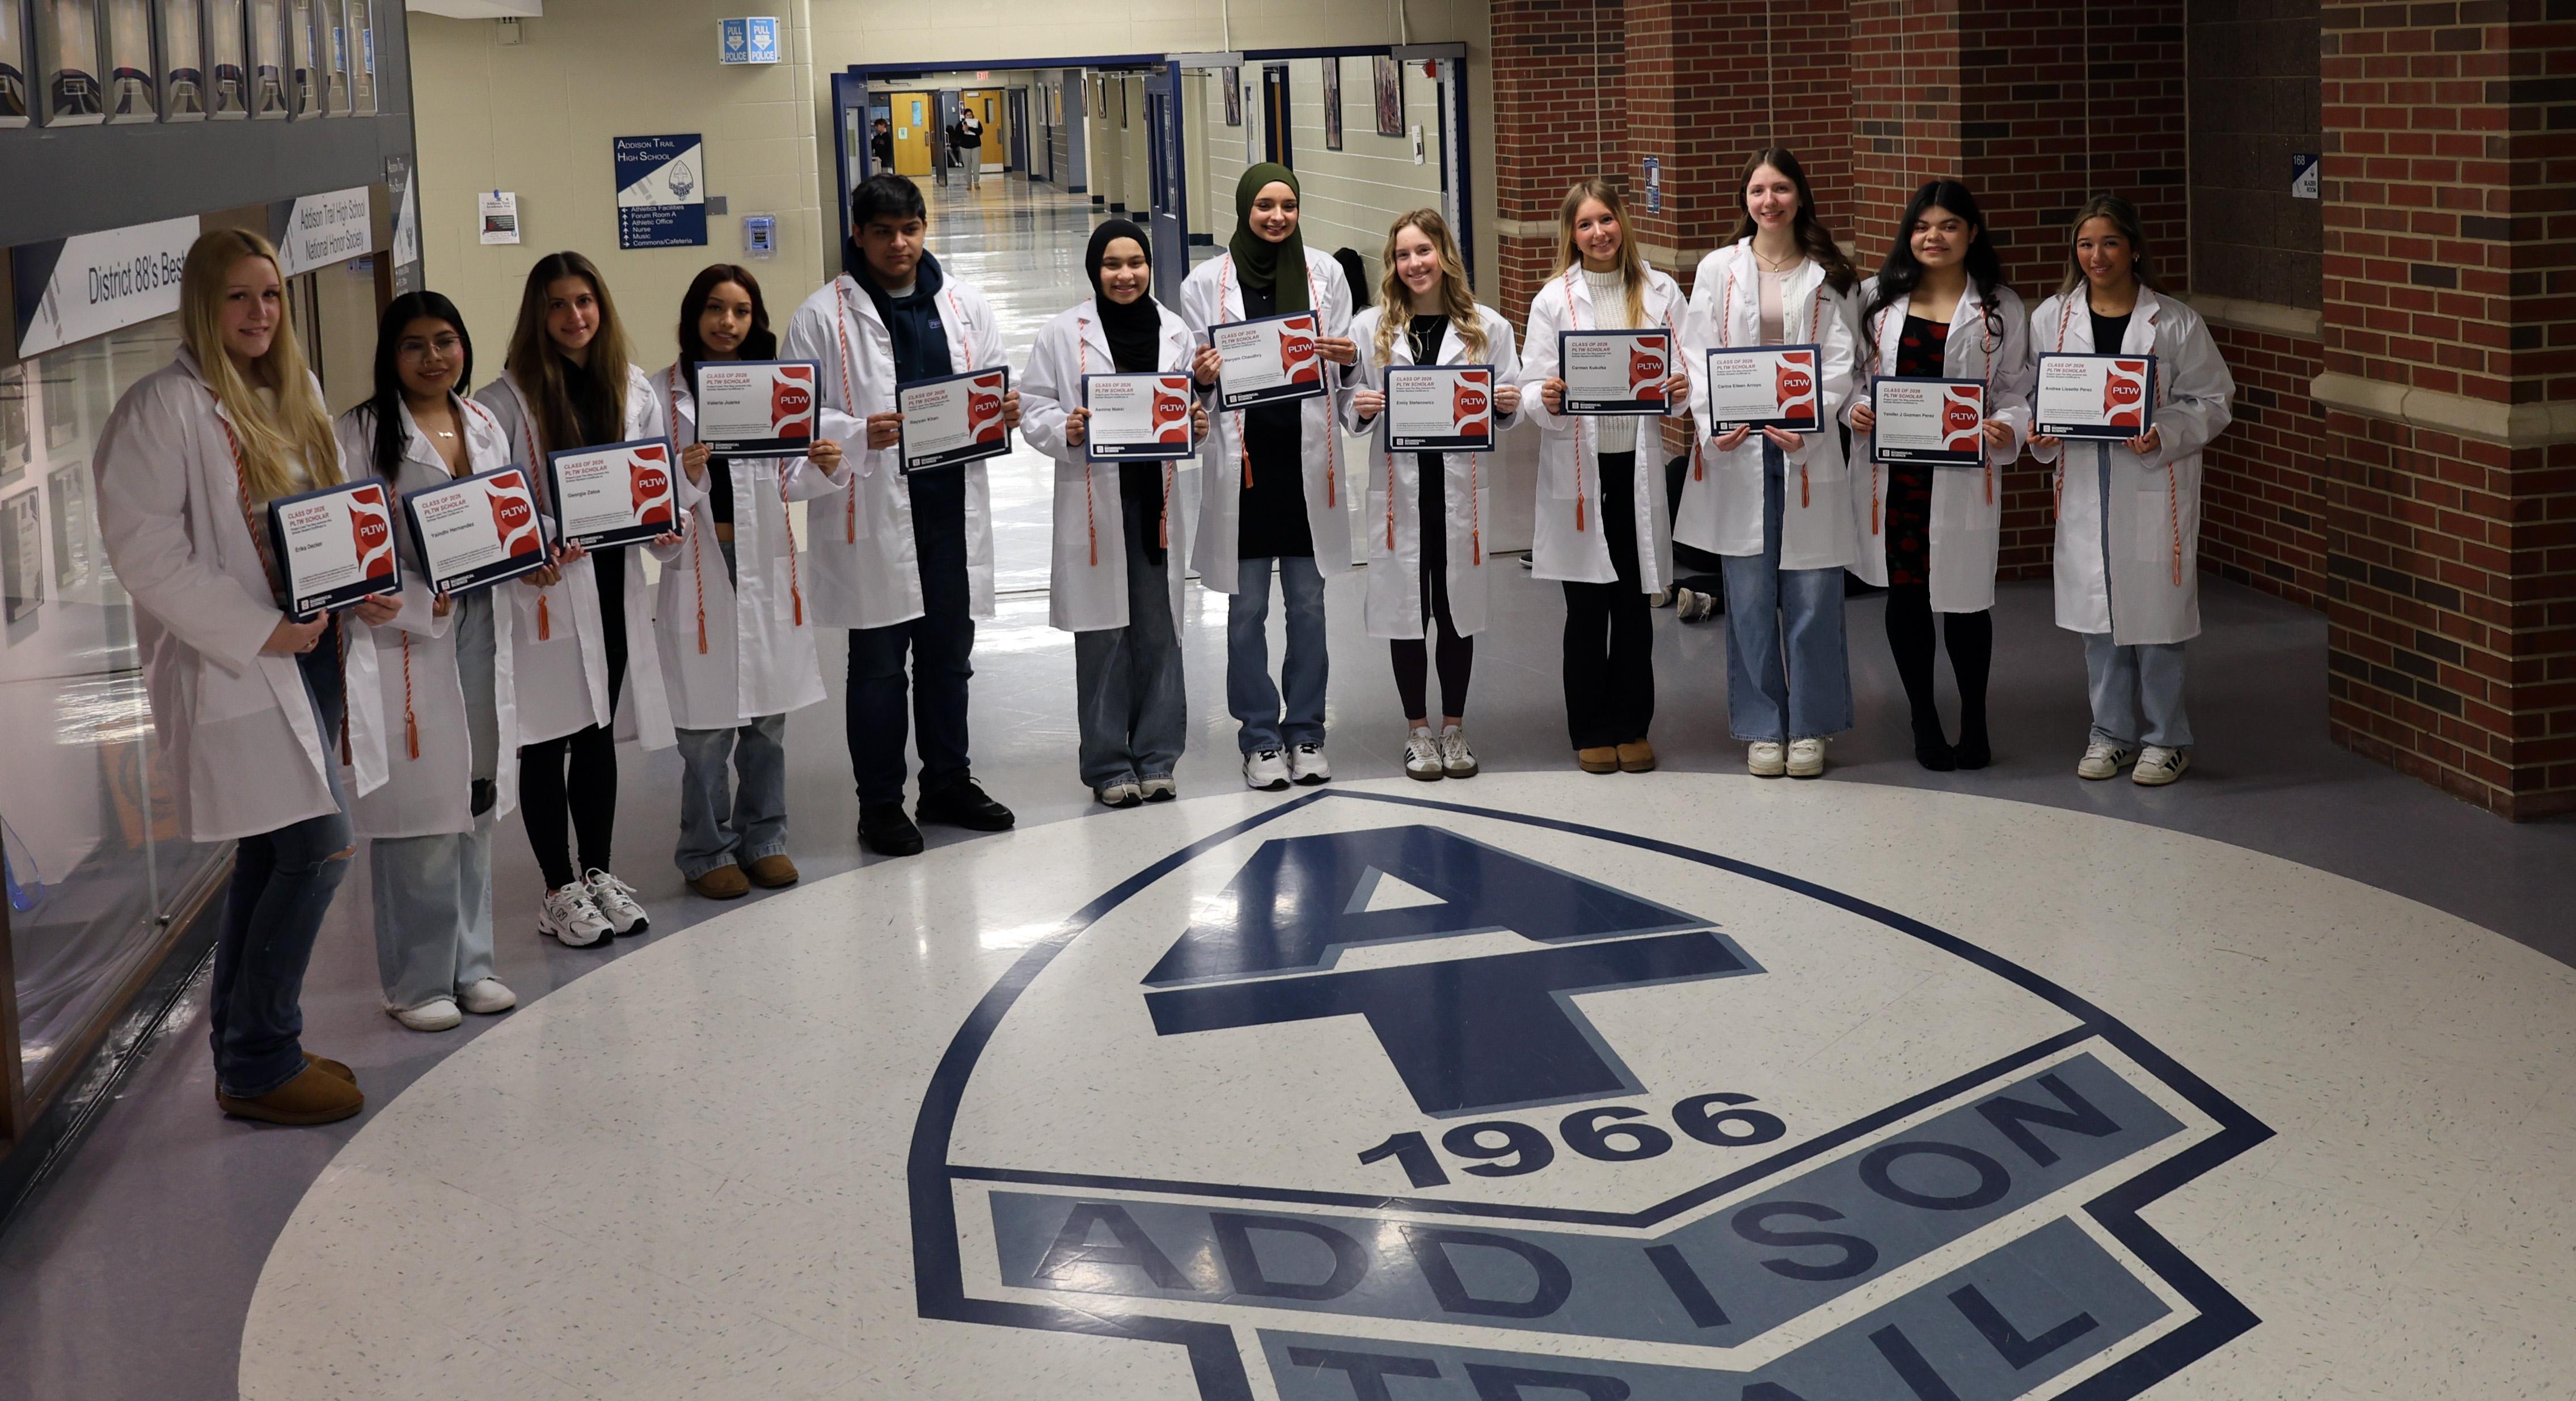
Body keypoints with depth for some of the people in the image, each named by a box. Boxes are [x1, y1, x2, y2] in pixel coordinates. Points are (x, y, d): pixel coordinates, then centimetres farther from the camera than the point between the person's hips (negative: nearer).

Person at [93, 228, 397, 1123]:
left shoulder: (295, 395, 15)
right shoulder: (164, 408, -11)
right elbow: (142, 547, -17)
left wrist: (366, 590, 3)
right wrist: (259, 630, -21)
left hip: (317, 654, 8)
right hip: (236, 669, -8)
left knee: (272, 860, 13)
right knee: (319, 847, -12)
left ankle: (249, 1058, 24)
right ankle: (260, 1065, 0)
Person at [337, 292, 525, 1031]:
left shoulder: (485, 426, 14)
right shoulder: (362, 434, -6)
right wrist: (421, 603, -20)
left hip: (482, 635, 6)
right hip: (406, 641, -6)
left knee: (475, 807, 12)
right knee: (419, 814, -4)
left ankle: (469, 964, 24)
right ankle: (417, 981, 8)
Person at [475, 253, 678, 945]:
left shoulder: (633, 389, 7)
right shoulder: (507, 400, -8)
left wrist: (666, 527, -6)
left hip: (613, 581, 4)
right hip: (541, 587, -4)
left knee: (599, 734, 14)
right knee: (547, 742, 2)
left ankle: (599, 873, 27)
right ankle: (560, 889, 13)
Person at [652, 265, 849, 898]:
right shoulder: (663, 392, -3)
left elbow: (789, 482, 9)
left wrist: (825, 468, -11)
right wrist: (683, 479, -26)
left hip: (768, 564, 4)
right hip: (699, 566, -4)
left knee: (768, 715, 11)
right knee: (707, 725, 0)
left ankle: (763, 838, 25)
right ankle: (706, 851, 14)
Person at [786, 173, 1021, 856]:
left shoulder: (963, 305, 12)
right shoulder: (824, 316, -3)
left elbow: (993, 386, 17)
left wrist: (1006, 411, -7)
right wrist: (860, 434, -25)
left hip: (952, 504, 4)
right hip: (872, 513, -4)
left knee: (949, 654, 15)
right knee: (879, 664, 4)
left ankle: (948, 783, 29)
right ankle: (880, 804, 15)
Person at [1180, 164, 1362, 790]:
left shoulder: (1324, 272, 7)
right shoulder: (1207, 281, 2)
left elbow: (1346, 374, 10)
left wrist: (1347, 358, -12)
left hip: (1308, 456, 1)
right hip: (1241, 459, -1)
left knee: (1308, 603, 8)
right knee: (1247, 608, 3)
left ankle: (1305, 731, 20)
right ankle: (1260, 738, 14)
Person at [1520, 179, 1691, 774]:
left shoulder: (1660, 292, 7)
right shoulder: (1554, 299, 2)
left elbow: (1687, 370, 7)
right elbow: (1532, 385, -2)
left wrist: (1681, 389, -15)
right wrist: (1547, 400, -24)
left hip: (1638, 465, 1)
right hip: (1578, 468, -1)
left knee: (1635, 604, 6)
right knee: (1586, 608, 4)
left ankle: (1631, 725, 19)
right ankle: (1591, 731, 15)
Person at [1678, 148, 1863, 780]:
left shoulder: (1827, 276, 8)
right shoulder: (1719, 269, 8)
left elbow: (1840, 361, 1)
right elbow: (1697, 354, 3)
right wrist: (1715, 425, -13)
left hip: (1807, 447, 0)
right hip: (1738, 449, 0)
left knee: (1812, 592, 0)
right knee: (1749, 593, 3)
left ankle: (1810, 726, 13)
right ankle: (1762, 727, 13)